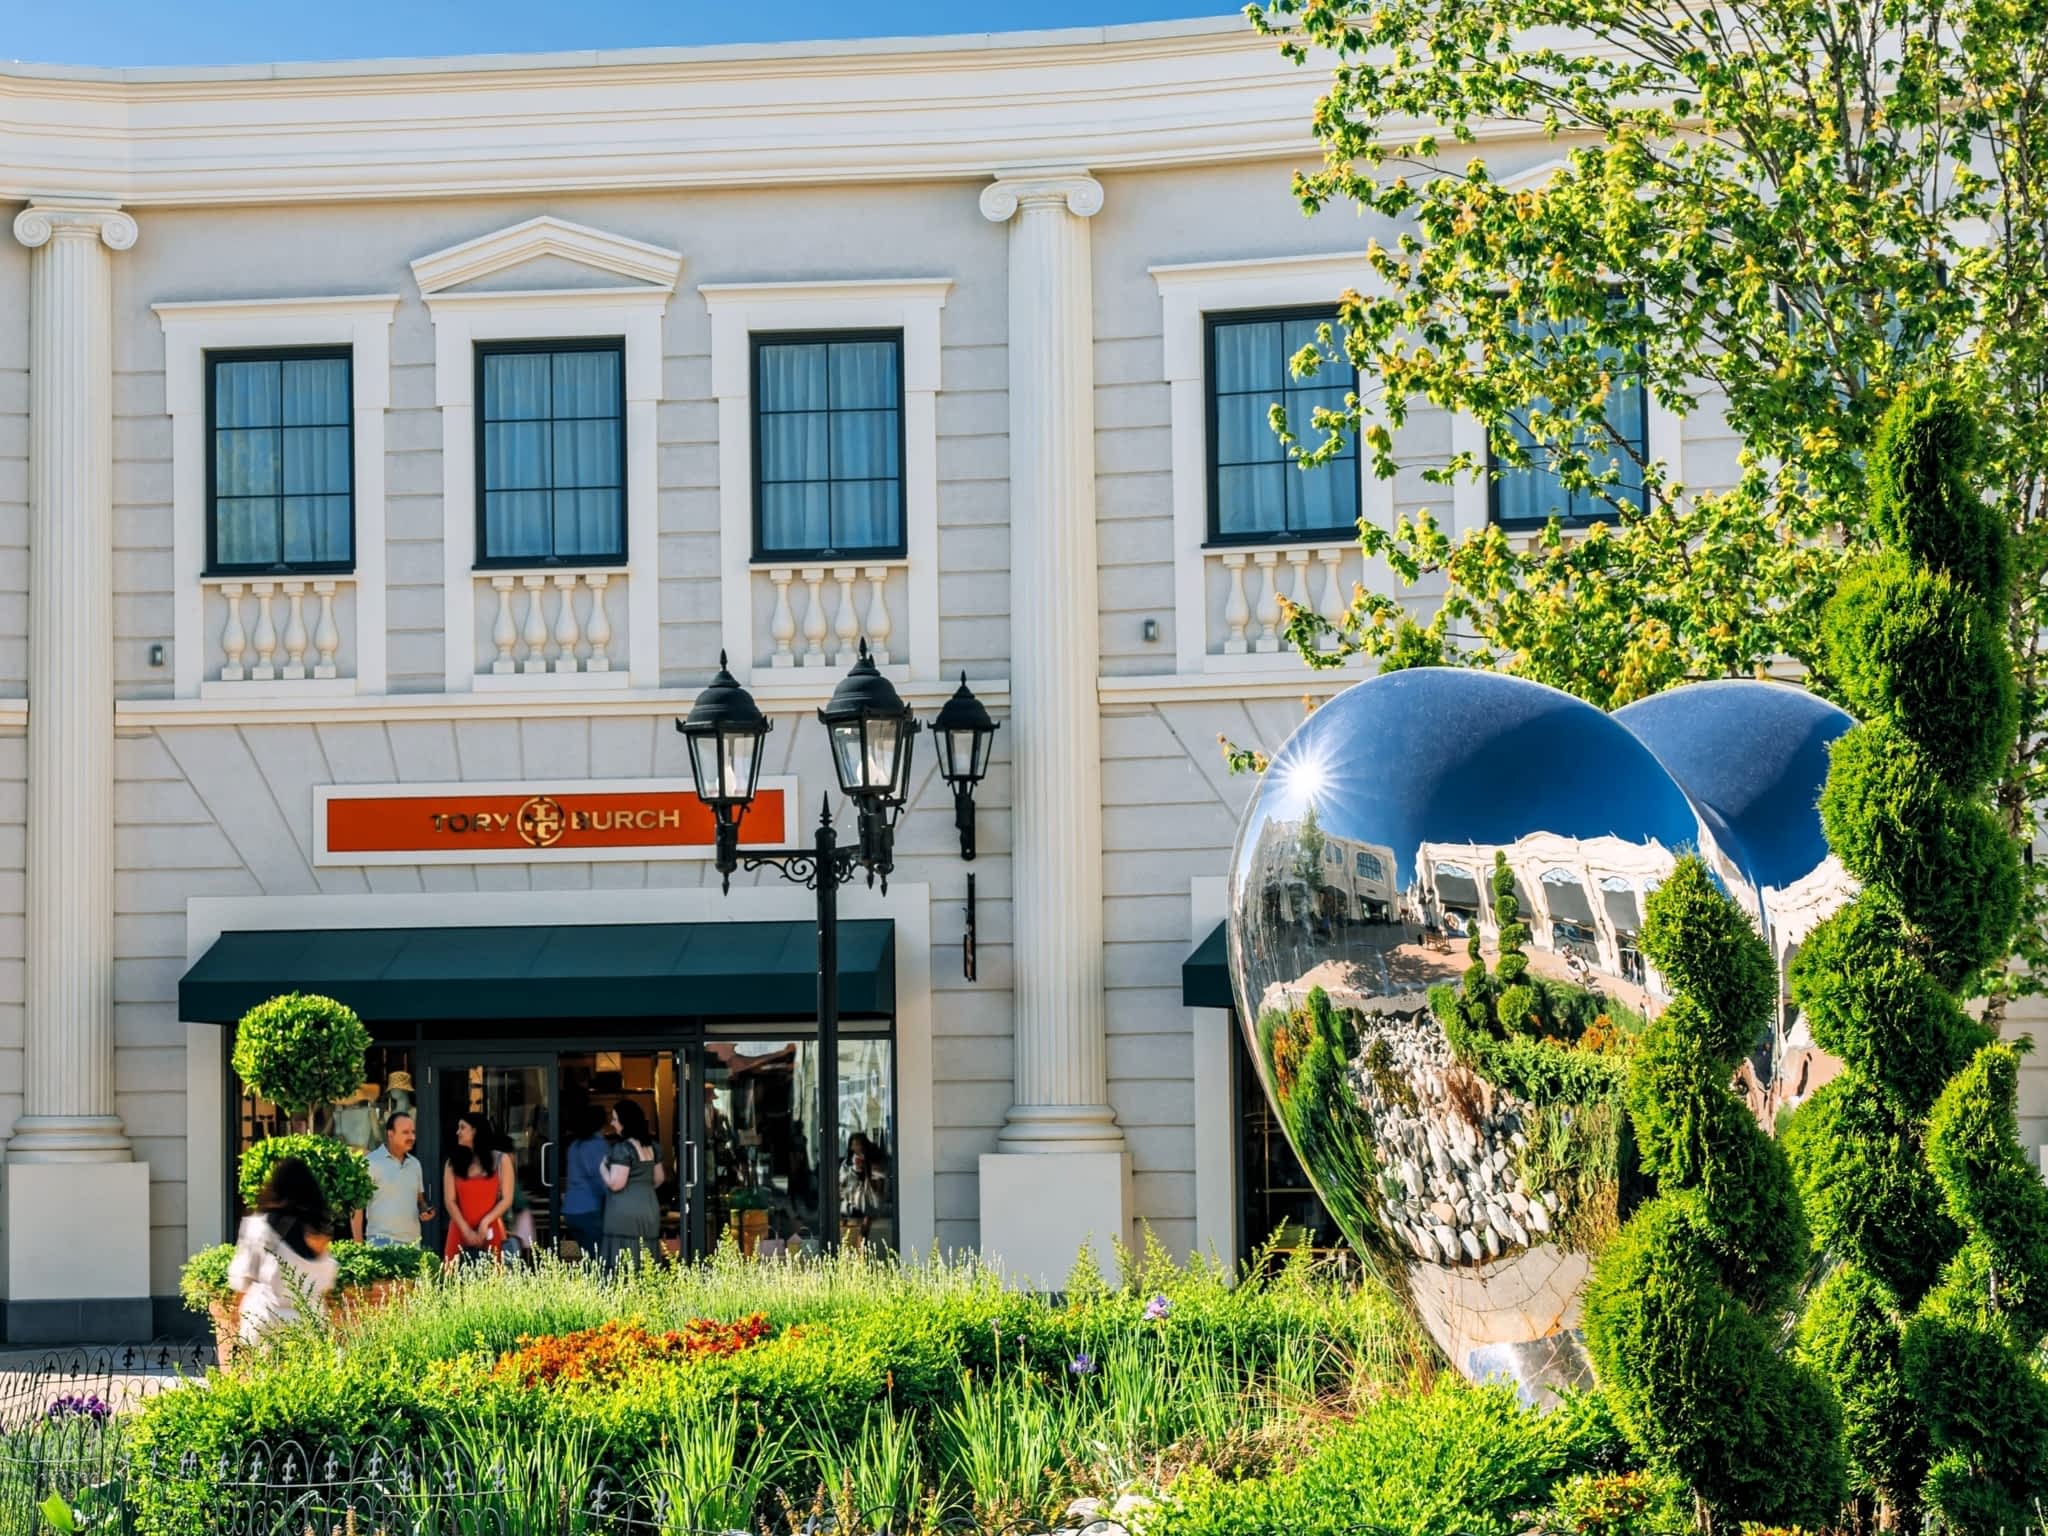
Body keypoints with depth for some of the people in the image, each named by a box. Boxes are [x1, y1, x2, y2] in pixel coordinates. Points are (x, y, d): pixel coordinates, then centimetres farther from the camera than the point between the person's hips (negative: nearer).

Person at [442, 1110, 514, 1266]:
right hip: (460, 1232, 1)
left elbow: (506, 1199, 1)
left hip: (490, 1233, -1)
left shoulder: (501, 1160, 7)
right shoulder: (453, 1163, 10)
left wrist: (485, 1222, -13)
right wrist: (467, 1231, -11)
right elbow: (450, 1201, 2)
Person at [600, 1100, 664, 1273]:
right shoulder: (650, 1146, 12)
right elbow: (658, 1179, 20)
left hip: (625, 1212, -8)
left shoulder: (622, 1148, -12)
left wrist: (603, 1167, 0)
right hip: (650, 1208, 8)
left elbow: (615, 1184, -16)